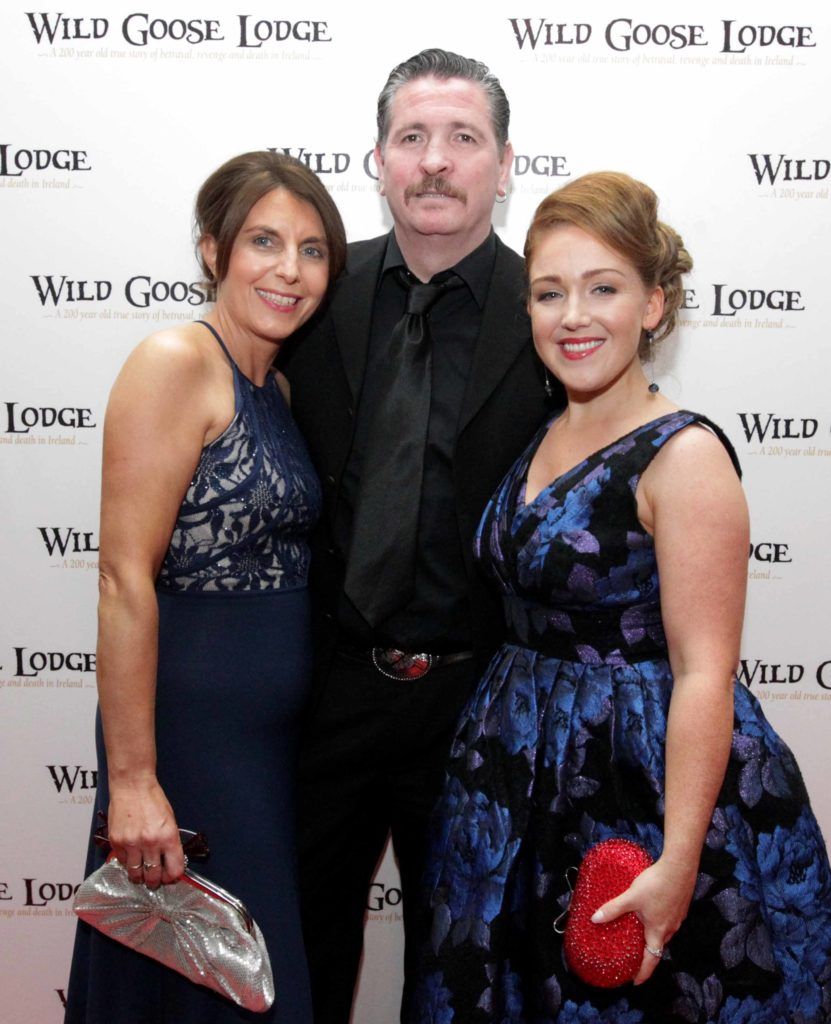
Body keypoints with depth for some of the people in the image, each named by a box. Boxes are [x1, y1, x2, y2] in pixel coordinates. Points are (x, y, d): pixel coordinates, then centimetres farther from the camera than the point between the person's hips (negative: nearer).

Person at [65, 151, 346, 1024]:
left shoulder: (276, 387, 11)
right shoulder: (175, 362, -13)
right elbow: (125, 579, -19)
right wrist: (131, 780, -21)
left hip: (277, 737, 8)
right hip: (191, 723, -8)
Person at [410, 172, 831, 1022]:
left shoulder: (684, 456, -16)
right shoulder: (543, 444, 7)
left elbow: (704, 674, -20)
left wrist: (679, 862, -24)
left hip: (643, 785, -7)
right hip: (527, 781, 7)